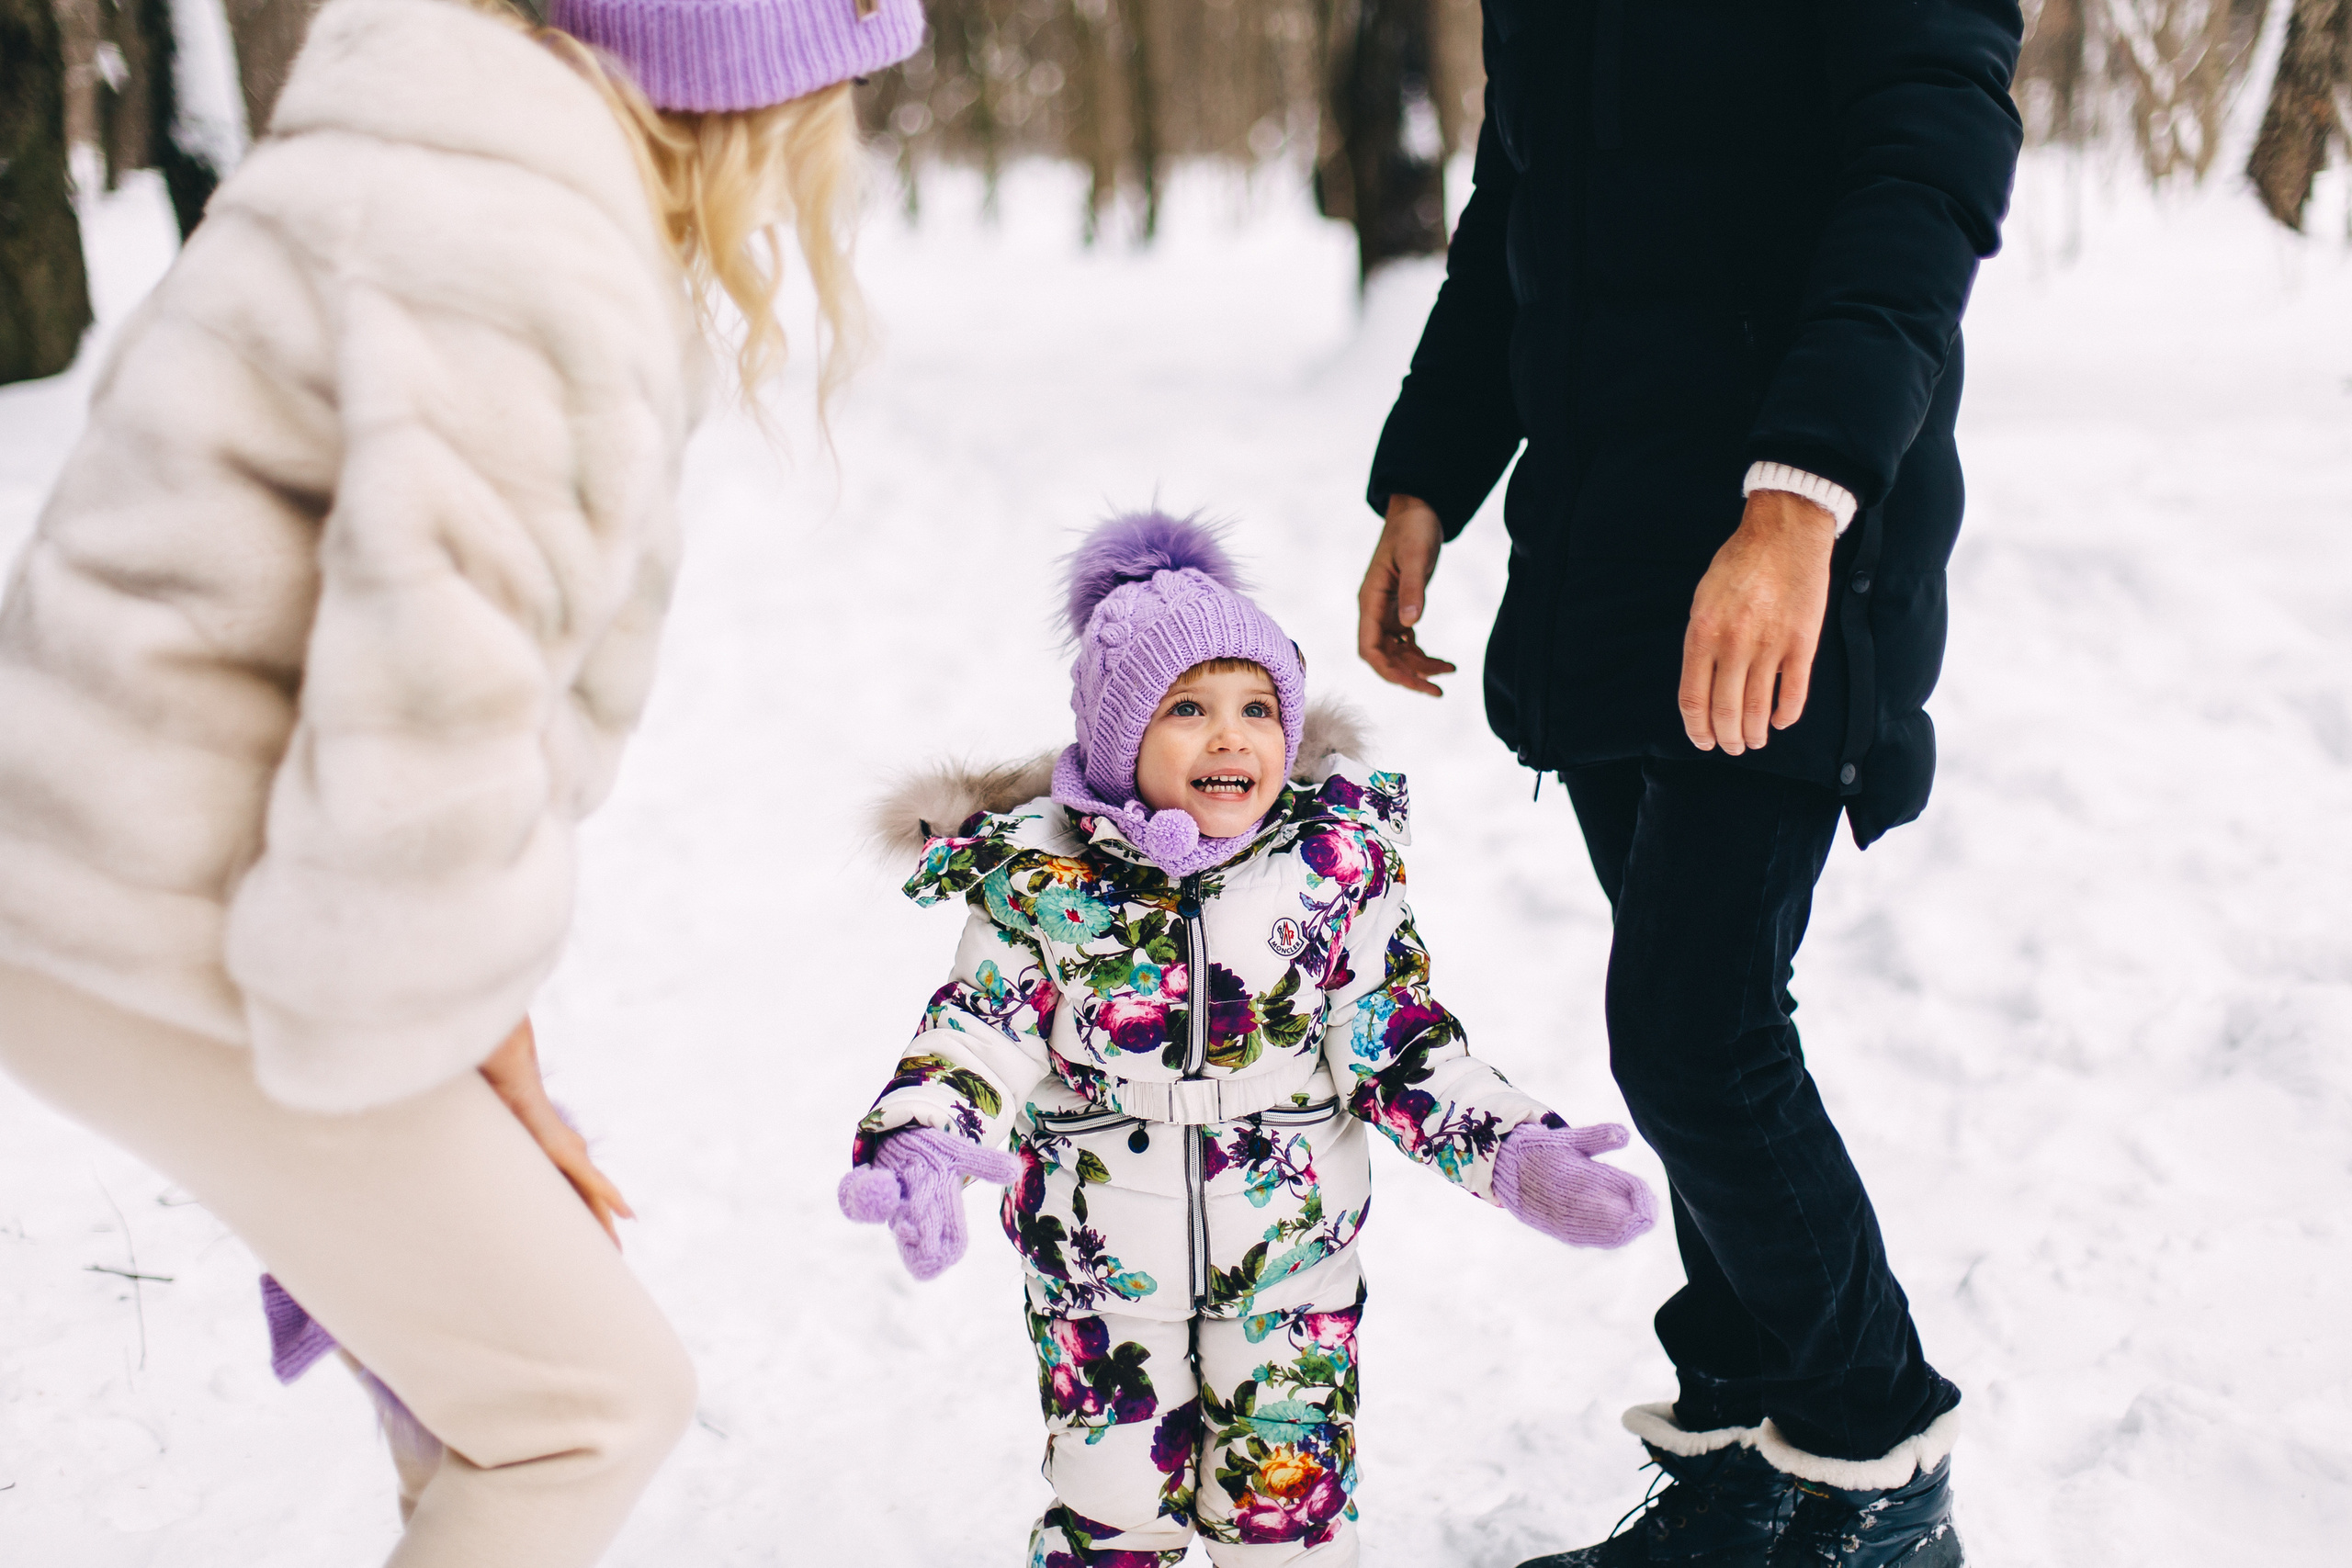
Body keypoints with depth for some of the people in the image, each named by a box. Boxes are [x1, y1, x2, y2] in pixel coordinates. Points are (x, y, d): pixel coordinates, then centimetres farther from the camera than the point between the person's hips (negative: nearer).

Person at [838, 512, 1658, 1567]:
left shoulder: (1336, 859, -6)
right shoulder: (1038, 876, -9)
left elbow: (1398, 1040, -2)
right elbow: (979, 1039, -7)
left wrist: (1515, 1154, -11)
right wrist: (916, 1150, -26)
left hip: (1290, 1250, 1)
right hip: (1099, 1258, -1)